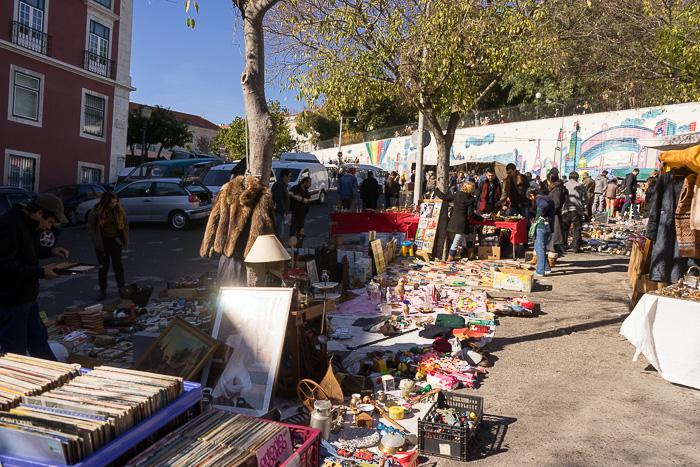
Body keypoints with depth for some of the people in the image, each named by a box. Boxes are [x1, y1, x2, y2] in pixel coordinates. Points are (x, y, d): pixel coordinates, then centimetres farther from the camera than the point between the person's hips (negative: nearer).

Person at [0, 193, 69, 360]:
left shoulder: (27, 223, 9)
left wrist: (50, 251, 8)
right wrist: (41, 273, -24)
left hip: (26, 296, 11)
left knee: (38, 338, 22)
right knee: (15, 348, 1)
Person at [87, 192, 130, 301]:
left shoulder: (119, 209, -4)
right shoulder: (96, 211, -9)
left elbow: (125, 224, 6)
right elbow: (90, 228, -2)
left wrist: (125, 239, 2)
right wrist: (96, 241, -7)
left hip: (115, 240, 1)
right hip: (102, 242, -1)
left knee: (118, 265, -2)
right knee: (103, 266, 6)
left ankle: (121, 288, 10)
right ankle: (102, 291, 15)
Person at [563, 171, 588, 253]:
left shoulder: (564, 186, 6)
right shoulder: (581, 186, 4)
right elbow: (585, 200, 5)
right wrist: (583, 209, 16)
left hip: (566, 210, 1)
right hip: (577, 210, -1)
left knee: (564, 229, 11)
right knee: (577, 229, 5)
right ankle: (576, 248, 3)